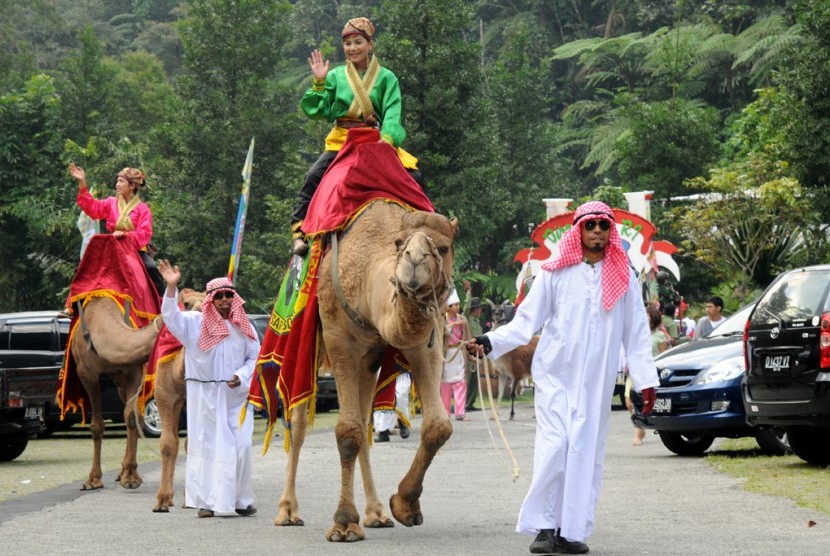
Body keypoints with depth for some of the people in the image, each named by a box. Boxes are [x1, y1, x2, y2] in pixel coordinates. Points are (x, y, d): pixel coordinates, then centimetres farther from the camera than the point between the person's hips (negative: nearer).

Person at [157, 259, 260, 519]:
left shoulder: (243, 327, 7)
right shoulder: (196, 322, 0)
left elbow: (255, 358, 12)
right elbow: (171, 316, -14)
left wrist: (242, 377, -6)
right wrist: (172, 288, -28)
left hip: (235, 396, 2)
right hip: (204, 396, -2)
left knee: (239, 447, -2)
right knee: (205, 445, 1)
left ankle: (241, 500, 9)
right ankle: (206, 501, 7)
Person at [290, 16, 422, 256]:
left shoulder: (386, 78, 6)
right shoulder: (336, 76, 9)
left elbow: (392, 115, -7)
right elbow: (316, 110, 5)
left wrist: (387, 138, -25)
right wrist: (319, 83, -8)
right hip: (341, 142, 0)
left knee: (412, 177, -20)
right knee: (314, 176, -25)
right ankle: (299, 230, -22)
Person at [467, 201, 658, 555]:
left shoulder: (623, 278, 8)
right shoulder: (555, 274, 3)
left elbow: (636, 334, 10)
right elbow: (526, 322, 3)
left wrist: (645, 380, 4)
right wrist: (490, 343, -11)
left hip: (597, 380, 2)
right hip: (554, 374, -2)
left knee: (586, 452, 1)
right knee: (554, 447, -9)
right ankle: (544, 526, -3)